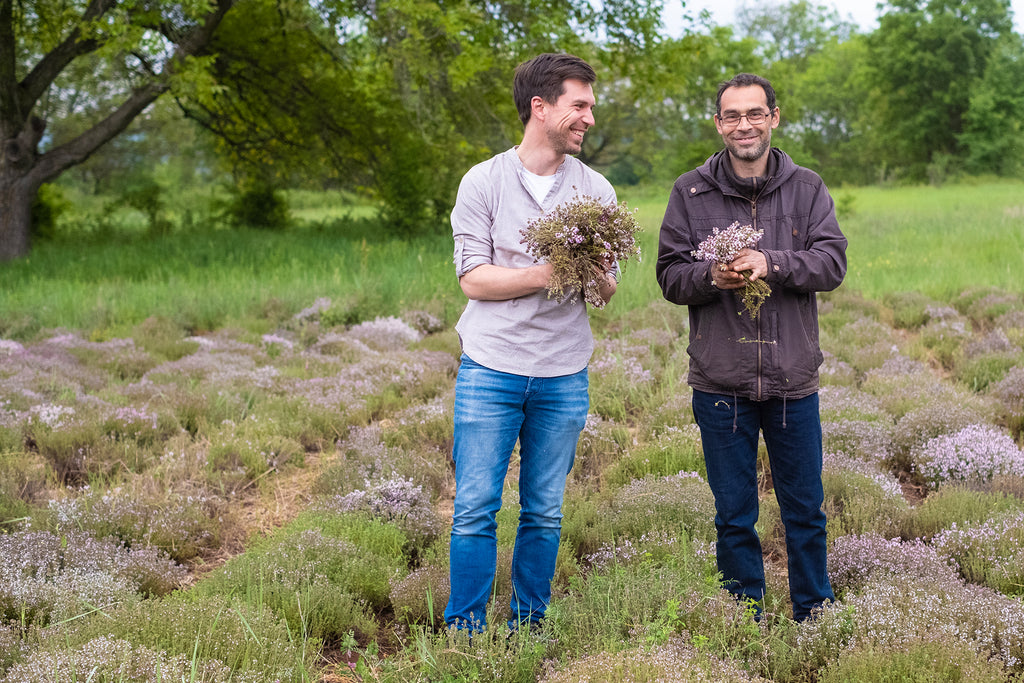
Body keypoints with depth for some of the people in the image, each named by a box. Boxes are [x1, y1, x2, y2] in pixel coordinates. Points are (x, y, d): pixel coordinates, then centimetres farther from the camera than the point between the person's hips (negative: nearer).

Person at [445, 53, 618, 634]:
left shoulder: (596, 190, 8)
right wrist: (546, 275, -18)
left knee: (545, 514, 9)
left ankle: (529, 625, 21)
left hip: (564, 376, 3)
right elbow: (473, 278, -7)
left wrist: (596, 278, -15)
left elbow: (609, 287, 8)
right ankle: (464, 630, 9)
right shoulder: (484, 182, -1)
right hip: (491, 368, -2)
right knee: (475, 509, -2)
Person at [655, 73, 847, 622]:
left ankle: (816, 618, 29)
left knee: (805, 510, 11)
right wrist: (711, 275, -19)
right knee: (734, 517, 9)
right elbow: (670, 277, 2)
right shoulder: (691, 192, 3)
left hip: (794, 381, 1)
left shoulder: (806, 188, 4)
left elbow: (833, 261, -6)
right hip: (720, 384, 0)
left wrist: (771, 263, -22)